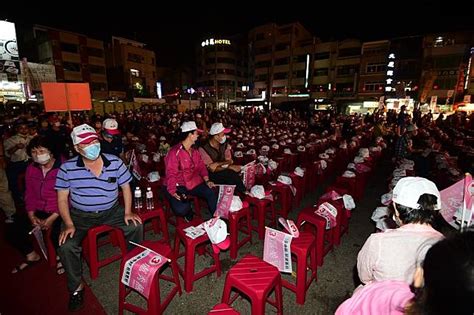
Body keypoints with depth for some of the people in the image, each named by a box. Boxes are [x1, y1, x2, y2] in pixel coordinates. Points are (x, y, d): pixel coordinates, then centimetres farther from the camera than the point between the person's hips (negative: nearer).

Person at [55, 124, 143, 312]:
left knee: (136, 225, -16)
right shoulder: (67, 168, -11)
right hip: (80, 215, 0)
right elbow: (62, 198, -5)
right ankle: (76, 287, 10)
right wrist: (69, 224, -15)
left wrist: (127, 212, -10)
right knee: (66, 246, -19)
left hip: (112, 211, 1)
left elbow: (126, 187, -1)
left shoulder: (115, 162, -9)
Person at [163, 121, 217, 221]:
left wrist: (207, 180, -7)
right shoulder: (174, 152, -14)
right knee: (181, 209, -28)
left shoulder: (194, 151, 10)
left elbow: (201, 167, 9)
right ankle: (188, 213, 10)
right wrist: (173, 192, -29)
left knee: (212, 194, -16)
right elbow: (171, 174, -17)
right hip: (178, 186, -6)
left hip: (193, 183, 6)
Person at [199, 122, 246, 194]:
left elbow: (229, 161, -4)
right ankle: (244, 192, -9)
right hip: (211, 175, -5)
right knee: (232, 173, -28)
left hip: (223, 171, 5)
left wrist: (218, 163, -24)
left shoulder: (224, 144, -2)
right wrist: (230, 167, -28)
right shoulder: (203, 149, -20)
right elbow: (213, 169, -20)